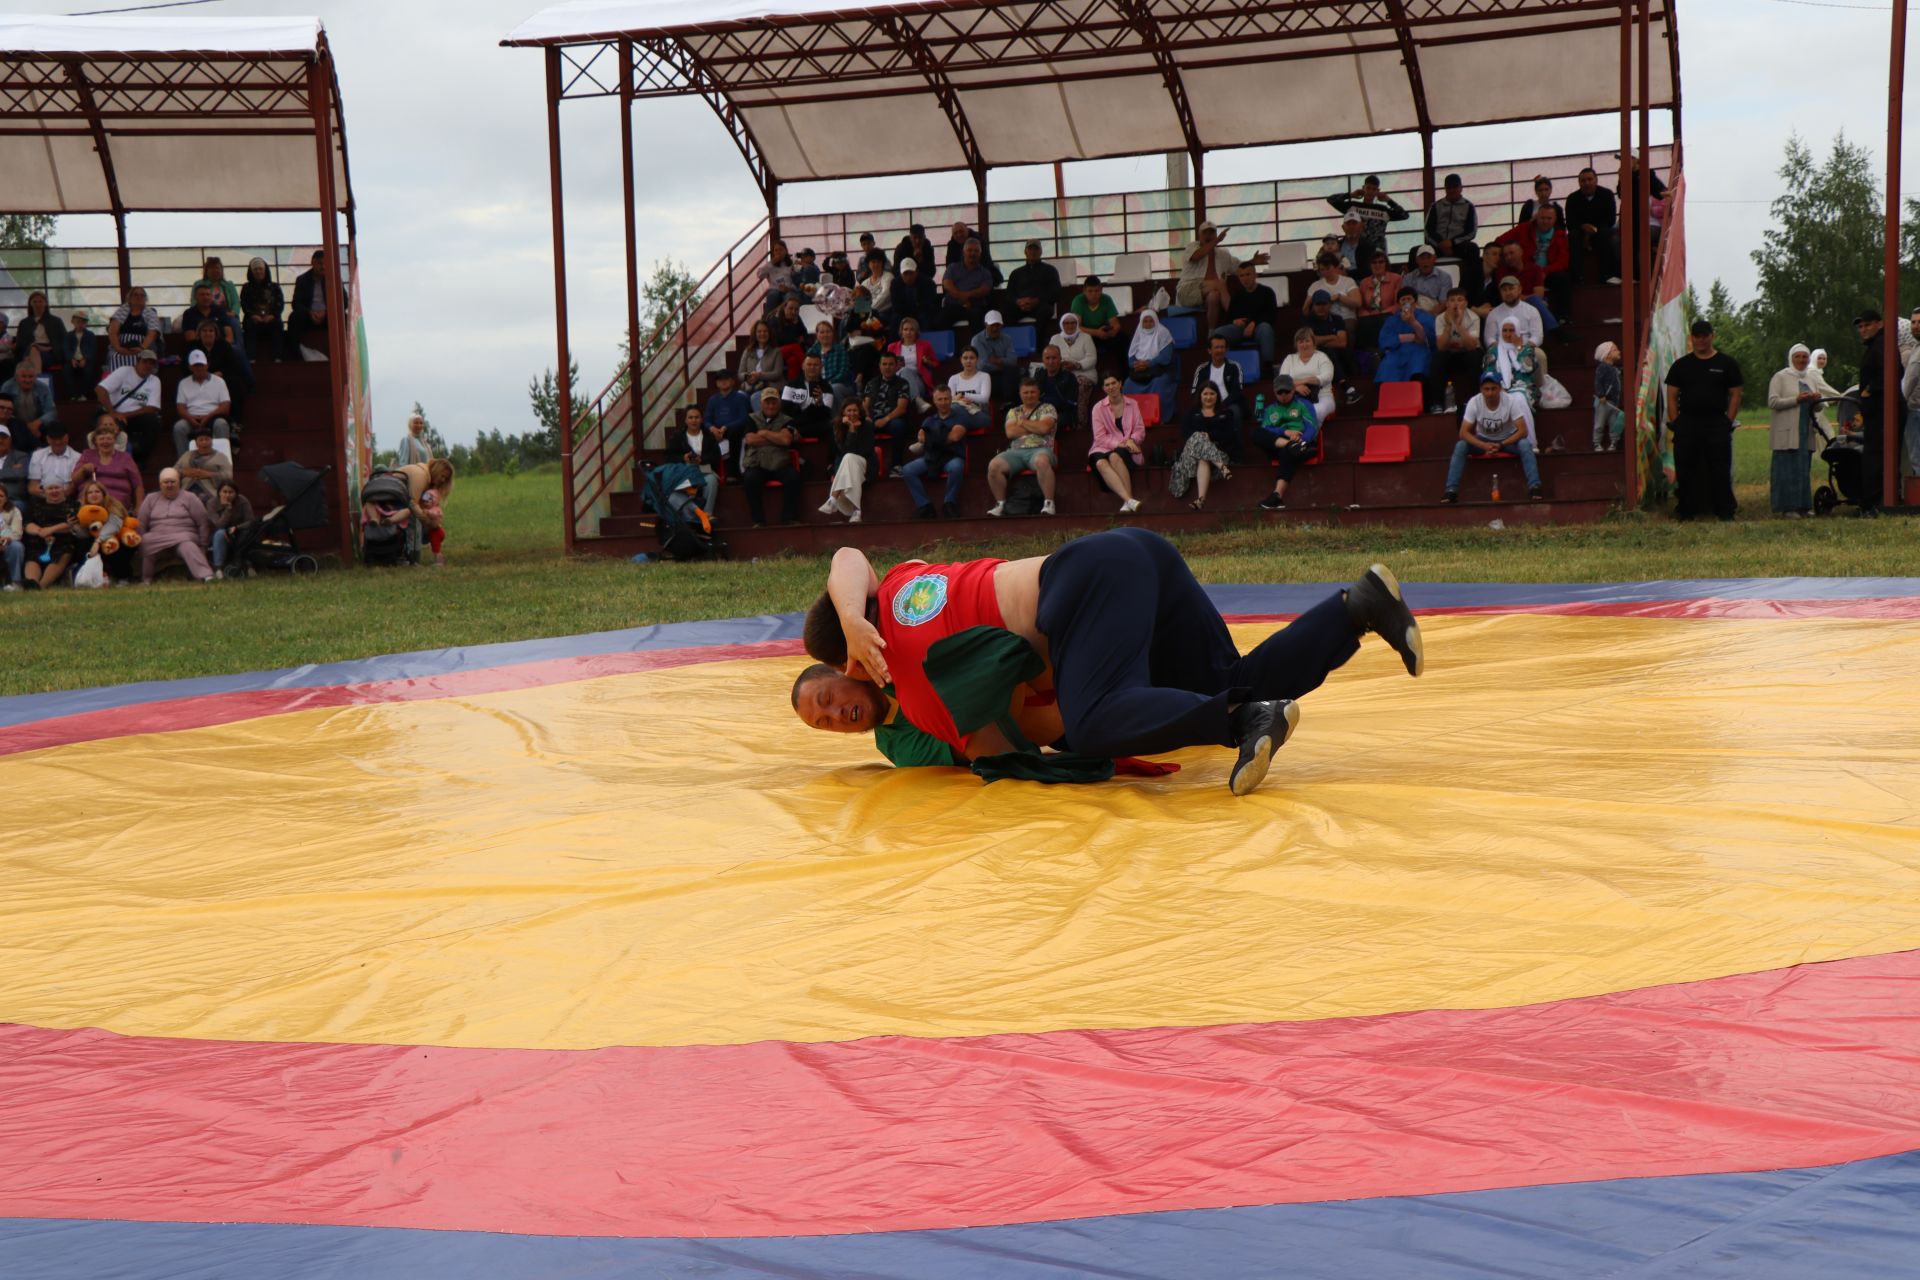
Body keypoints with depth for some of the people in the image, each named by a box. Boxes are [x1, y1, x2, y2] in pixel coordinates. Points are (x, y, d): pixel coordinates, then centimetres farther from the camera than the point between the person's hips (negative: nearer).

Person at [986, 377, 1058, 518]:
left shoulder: (1047, 409, 13)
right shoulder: (1013, 412, 23)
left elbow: (1044, 428, -7)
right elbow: (1010, 432, 4)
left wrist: (1023, 422, 6)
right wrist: (1035, 427, 2)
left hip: (1040, 449, -3)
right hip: (1015, 451, 3)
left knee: (1041, 461, -42)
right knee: (993, 465, -26)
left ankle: (1049, 503, -37)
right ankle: (1000, 504, -14)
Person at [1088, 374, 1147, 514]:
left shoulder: (1132, 405, 14)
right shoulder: (1098, 408, 9)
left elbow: (1140, 430, 10)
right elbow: (1100, 437, 0)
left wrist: (1131, 440, -13)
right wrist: (1119, 443, -16)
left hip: (1127, 450, 0)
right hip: (1104, 448, 0)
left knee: (1115, 457, -37)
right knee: (1100, 463, -37)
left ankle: (1127, 502, -46)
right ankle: (1129, 500, -53)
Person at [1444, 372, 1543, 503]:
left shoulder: (1511, 400, -25)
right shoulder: (1474, 403, -22)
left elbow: (1523, 431, -26)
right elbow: (1464, 432, -21)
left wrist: (1501, 445, -37)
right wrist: (1484, 446, -37)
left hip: (1508, 439, -1)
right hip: (1483, 440, 1)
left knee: (1525, 444, -32)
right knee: (1460, 446, -26)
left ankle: (1534, 486, -29)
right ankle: (1451, 490, -26)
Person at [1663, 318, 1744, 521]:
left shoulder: (1726, 364, 7)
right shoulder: (1681, 365, 10)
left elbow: (1735, 394, 6)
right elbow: (1672, 396, 8)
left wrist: (1728, 421, -3)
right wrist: (1675, 423, -2)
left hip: (1717, 424, -1)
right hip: (1686, 424, 1)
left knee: (1721, 471, -2)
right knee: (1685, 470, 2)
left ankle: (1725, 511, 2)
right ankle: (1685, 511, 8)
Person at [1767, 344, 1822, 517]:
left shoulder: (1809, 380, 20)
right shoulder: (1780, 377, 0)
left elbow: (1816, 409, 24)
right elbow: (1772, 402, -11)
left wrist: (1816, 401, 1)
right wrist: (1796, 400, -17)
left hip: (1805, 433, 7)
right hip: (1787, 433, -7)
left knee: (1803, 469, 6)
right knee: (1787, 469, -9)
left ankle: (1801, 506, 9)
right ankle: (1787, 507, -9)